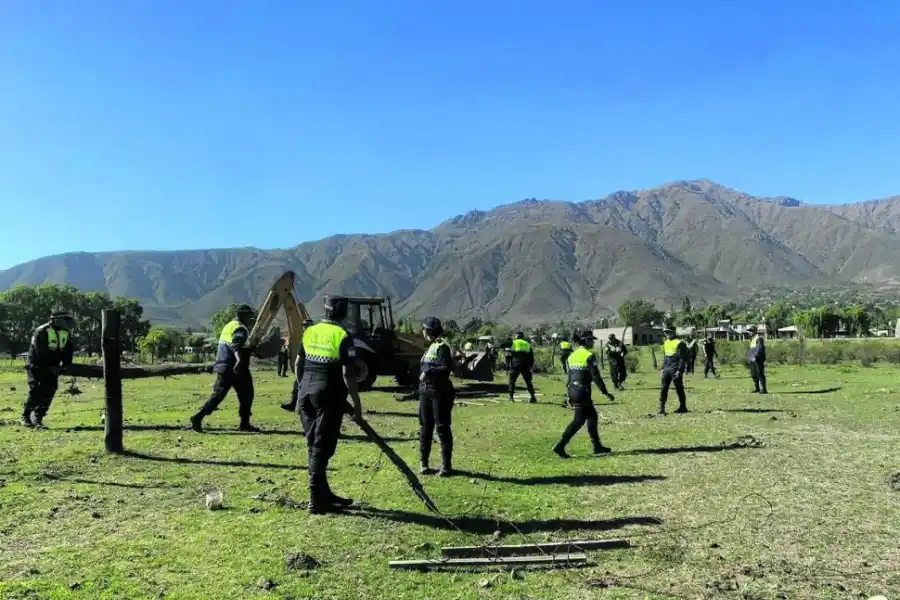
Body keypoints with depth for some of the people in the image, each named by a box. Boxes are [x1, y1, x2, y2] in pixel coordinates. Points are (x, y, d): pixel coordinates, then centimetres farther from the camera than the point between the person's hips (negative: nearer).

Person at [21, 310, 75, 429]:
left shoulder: (65, 333, 1)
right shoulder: (41, 332, -20)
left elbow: (69, 350, 4)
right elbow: (41, 353, -22)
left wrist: (65, 363, -10)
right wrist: (50, 368, -20)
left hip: (52, 367, 6)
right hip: (36, 366, -6)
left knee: (49, 391, -3)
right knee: (36, 391, -15)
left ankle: (37, 419, 4)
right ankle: (25, 417, -1)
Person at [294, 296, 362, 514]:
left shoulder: (309, 331, 8)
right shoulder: (342, 336, -10)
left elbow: (298, 364, 13)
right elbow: (347, 373, -14)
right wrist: (356, 402, -8)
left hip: (307, 393, 6)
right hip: (329, 396, -6)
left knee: (314, 445, 14)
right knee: (322, 448, -2)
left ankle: (324, 494, 24)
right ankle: (317, 500, 0)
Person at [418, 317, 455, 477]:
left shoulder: (442, 346, -12)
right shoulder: (431, 346, 16)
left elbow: (447, 368, -21)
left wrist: (428, 372, -22)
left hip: (440, 392, -9)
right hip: (426, 391, 9)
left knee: (442, 427, -3)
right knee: (425, 427, 12)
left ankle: (446, 465, 3)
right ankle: (423, 462, 21)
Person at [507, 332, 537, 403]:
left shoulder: (513, 343, 9)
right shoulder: (528, 344, 20)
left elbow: (508, 355, 1)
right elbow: (531, 358, 19)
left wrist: (508, 365, 3)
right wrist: (530, 367, 22)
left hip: (515, 365, -3)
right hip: (526, 366, 3)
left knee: (512, 380, 8)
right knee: (528, 381, 12)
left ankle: (511, 397, 2)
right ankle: (533, 397, 5)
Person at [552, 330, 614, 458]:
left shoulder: (572, 355, 12)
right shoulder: (589, 356, -11)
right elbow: (596, 377, -15)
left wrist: (569, 395, 18)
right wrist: (606, 393, -10)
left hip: (572, 390, 9)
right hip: (582, 391, -8)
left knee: (592, 415, 18)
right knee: (579, 420, -2)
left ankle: (597, 446, 23)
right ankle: (560, 446, -7)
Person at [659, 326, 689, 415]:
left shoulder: (679, 343, -9)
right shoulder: (666, 343, 16)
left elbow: (682, 358, -12)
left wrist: (679, 370, -17)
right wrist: (663, 369, 16)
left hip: (675, 370, -7)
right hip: (666, 370, 7)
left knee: (679, 389, 2)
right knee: (663, 389, 2)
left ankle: (683, 407, 15)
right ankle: (661, 409, 3)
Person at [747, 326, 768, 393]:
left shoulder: (759, 338, -10)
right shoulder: (752, 339, 19)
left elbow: (760, 348, -19)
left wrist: (755, 357, -24)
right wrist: (749, 357, 19)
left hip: (758, 359, -9)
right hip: (752, 360, 9)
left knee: (760, 374, -8)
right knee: (753, 374, 11)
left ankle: (763, 389, -5)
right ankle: (757, 388, 19)